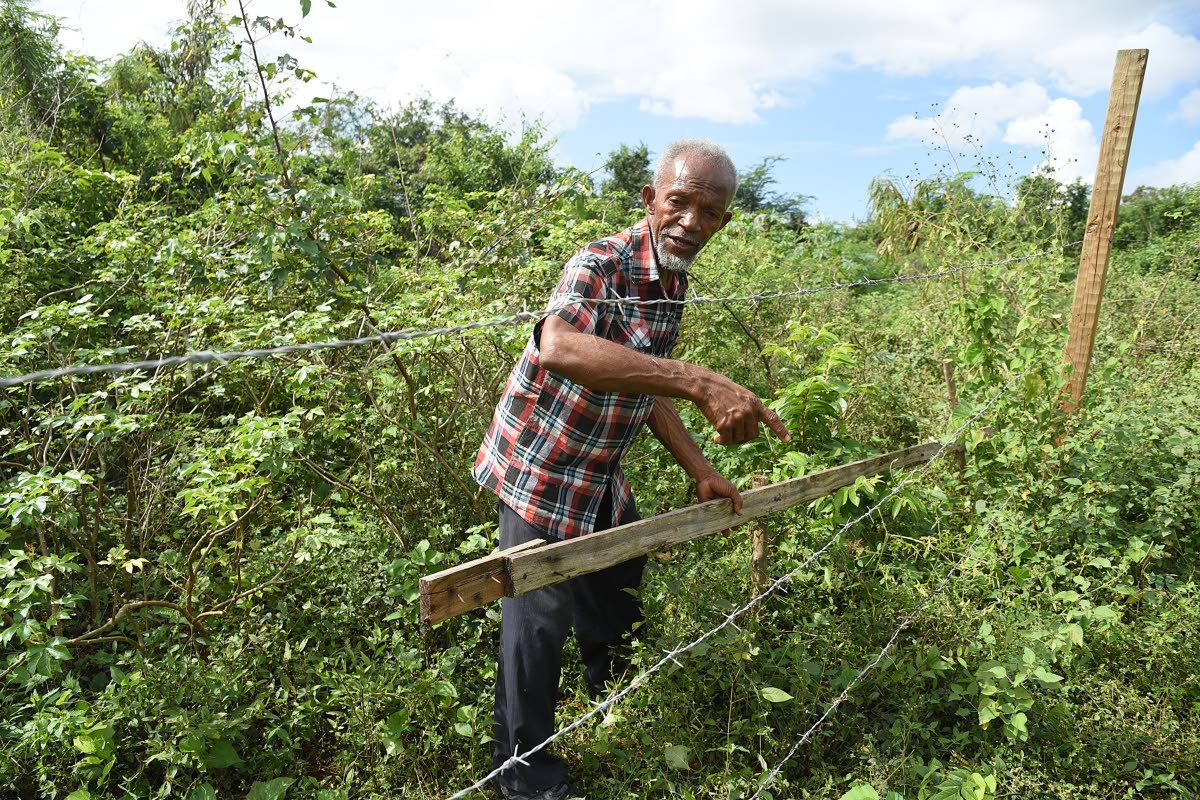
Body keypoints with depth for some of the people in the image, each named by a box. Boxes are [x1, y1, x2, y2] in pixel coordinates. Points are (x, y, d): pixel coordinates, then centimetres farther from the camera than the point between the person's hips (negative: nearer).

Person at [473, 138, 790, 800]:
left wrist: (701, 473, 8)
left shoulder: (674, 283, 2)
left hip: (603, 473, 9)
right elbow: (556, 347, -49)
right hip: (541, 468, -8)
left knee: (621, 587, 24)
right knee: (541, 616, 2)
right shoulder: (602, 264, -26)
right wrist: (702, 384, -54)